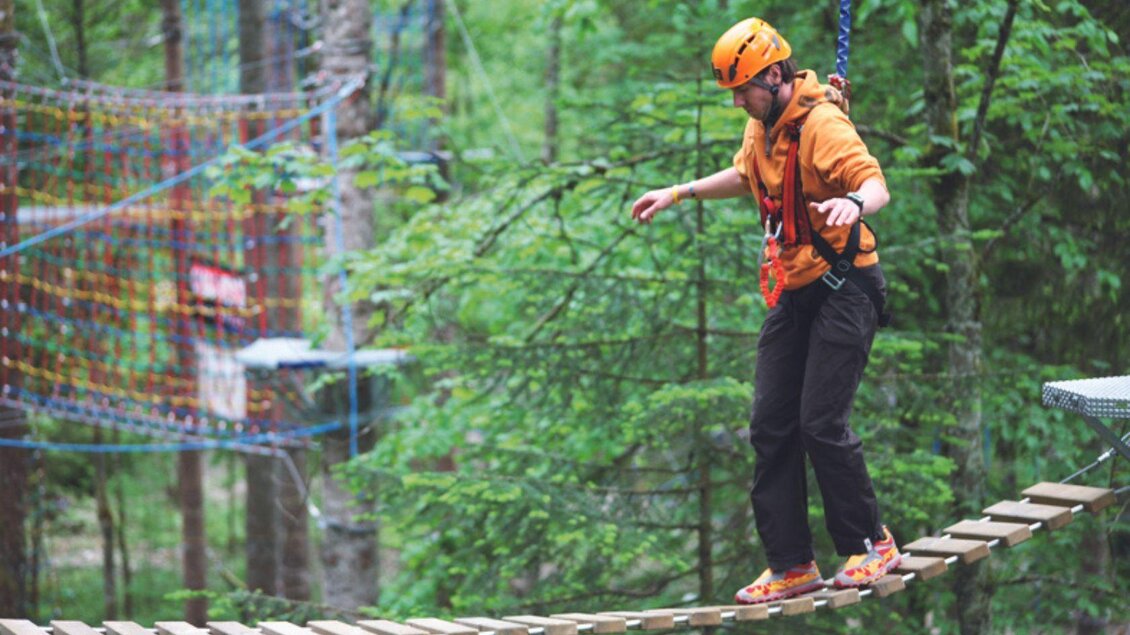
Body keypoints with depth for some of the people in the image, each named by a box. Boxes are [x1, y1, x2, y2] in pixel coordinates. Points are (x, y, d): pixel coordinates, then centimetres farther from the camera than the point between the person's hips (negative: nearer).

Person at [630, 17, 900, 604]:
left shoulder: (821, 124, -19)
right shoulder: (762, 124, 9)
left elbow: (876, 185, -34)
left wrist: (853, 203, -55)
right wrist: (679, 193, 30)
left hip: (844, 289, -9)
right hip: (795, 293, 9)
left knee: (821, 424, -13)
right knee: (771, 427, 5)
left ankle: (870, 545, 5)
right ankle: (791, 566, 9)